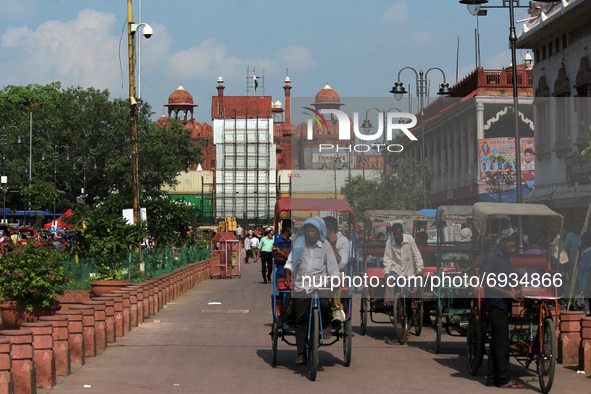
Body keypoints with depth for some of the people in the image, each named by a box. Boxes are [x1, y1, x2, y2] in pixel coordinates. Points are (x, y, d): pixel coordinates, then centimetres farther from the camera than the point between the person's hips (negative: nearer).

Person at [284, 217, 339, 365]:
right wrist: (288, 276, -5)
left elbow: (333, 267, 9)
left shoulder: (325, 245, 7)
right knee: (301, 319, -5)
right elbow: (290, 262, 12)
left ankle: (326, 325, 4)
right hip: (300, 286, 1)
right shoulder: (299, 244, 10)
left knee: (324, 304, -31)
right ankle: (301, 354, 1)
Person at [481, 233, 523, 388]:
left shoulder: (507, 259, 21)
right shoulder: (492, 257, -8)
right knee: (501, 342, -10)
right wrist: (506, 292, -18)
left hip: (504, 304, 9)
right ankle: (503, 379, -8)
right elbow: (484, 282, -15)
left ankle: (492, 378, 13)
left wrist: (516, 288, 11)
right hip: (495, 303, -9)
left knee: (496, 342, 10)